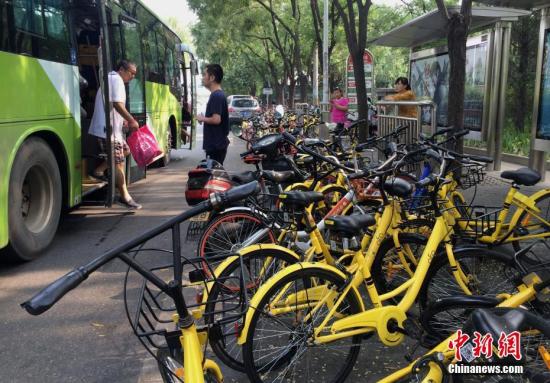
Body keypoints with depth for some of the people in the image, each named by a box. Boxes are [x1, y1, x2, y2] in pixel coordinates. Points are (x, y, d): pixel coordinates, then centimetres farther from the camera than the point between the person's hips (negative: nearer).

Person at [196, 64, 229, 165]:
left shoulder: (216, 96, -17)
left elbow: (216, 119, -26)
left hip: (215, 145, -10)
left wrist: (202, 118, -11)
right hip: (218, 143, 10)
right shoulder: (219, 95, 15)